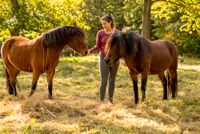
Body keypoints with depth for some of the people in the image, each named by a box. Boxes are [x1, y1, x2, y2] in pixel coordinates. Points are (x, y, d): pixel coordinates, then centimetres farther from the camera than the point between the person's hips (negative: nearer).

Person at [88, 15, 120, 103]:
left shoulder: (117, 32, 2)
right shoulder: (100, 33, -2)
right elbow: (98, 47, -1)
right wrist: (90, 50, -18)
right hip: (104, 59, -2)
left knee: (112, 80, 10)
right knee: (103, 81, -3)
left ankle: (110, 98, 20)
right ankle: (101, 100, 3)